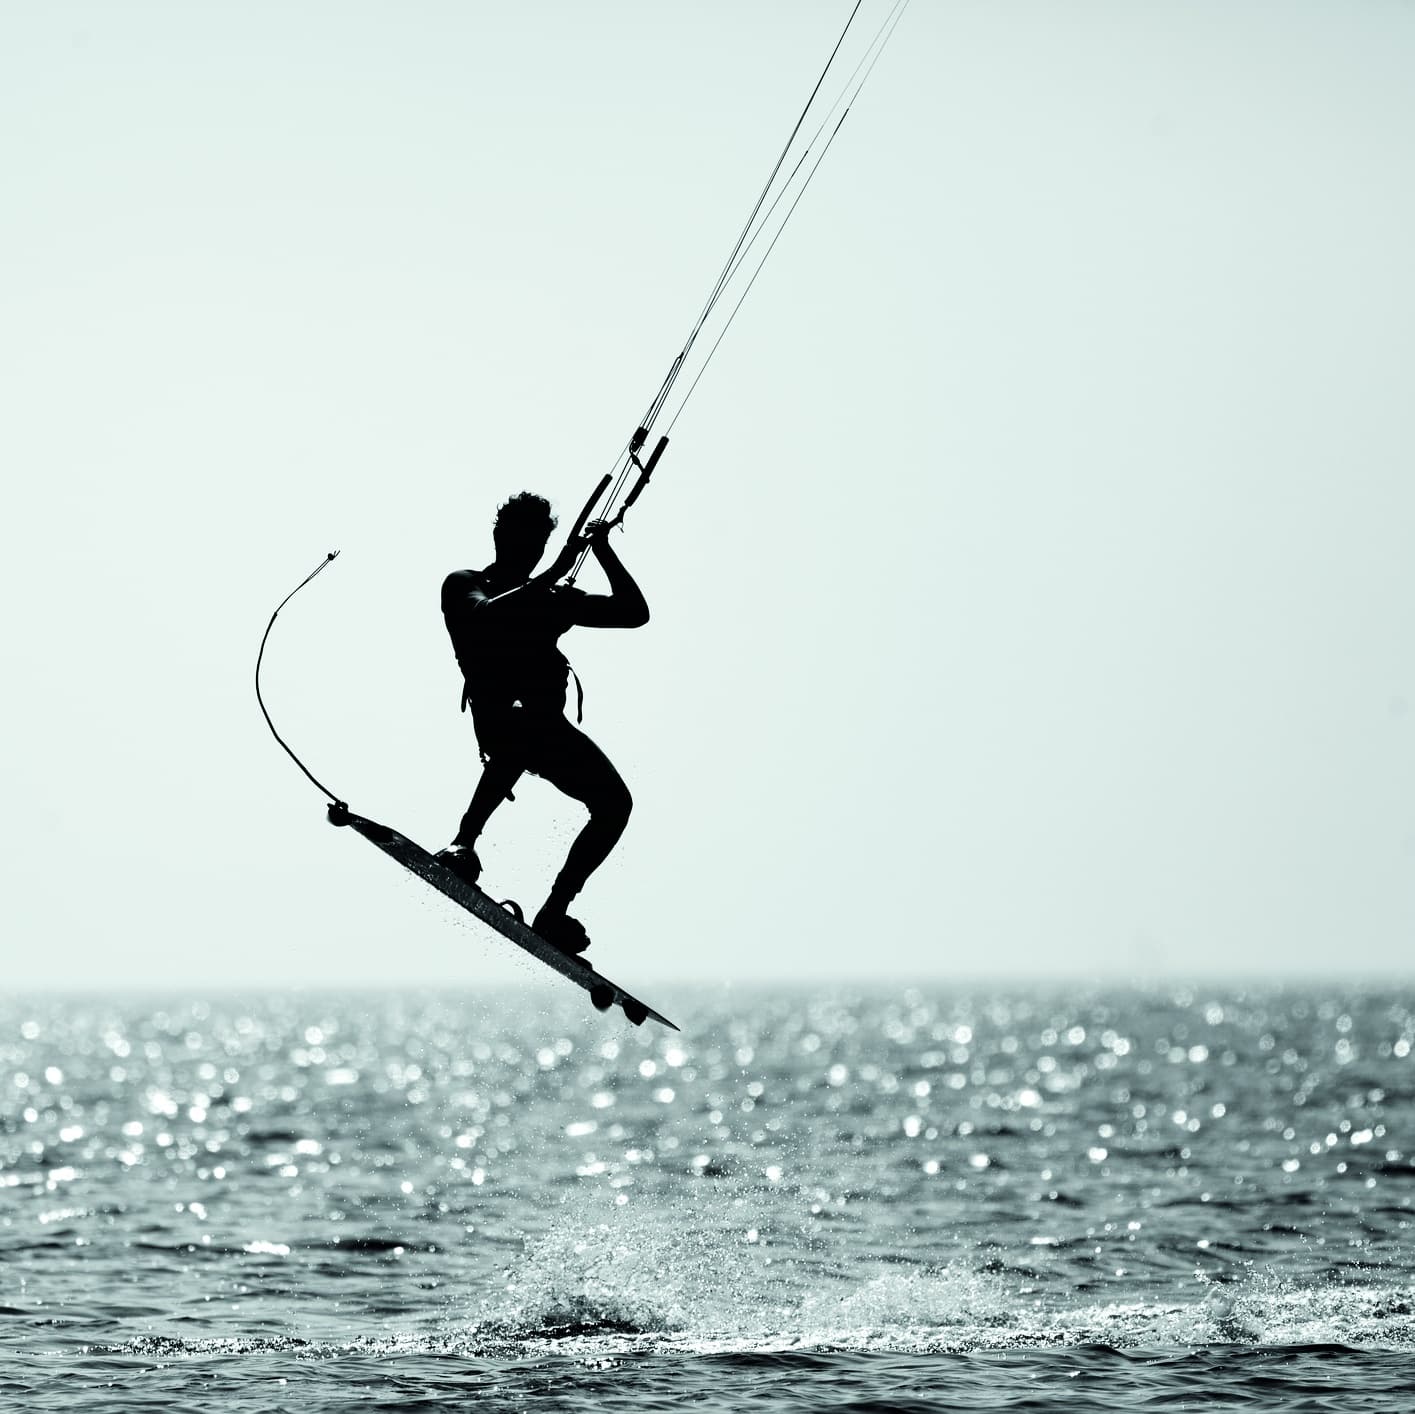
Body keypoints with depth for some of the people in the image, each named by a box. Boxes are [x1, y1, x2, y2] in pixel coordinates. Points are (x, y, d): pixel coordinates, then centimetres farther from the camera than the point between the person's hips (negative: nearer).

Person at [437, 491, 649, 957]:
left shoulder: (552, 599, 27)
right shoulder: (463, 586, 14)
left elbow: (634, 613, 21)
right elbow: (486, 616, -11)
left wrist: (604, 552, 15)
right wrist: (554, 575, -12)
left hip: (548, 724, 6)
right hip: (498, 716, -6)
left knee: (615, 803, -13)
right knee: (520, 726, -41)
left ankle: (554, 913, -7)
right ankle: (463, 844, -37)